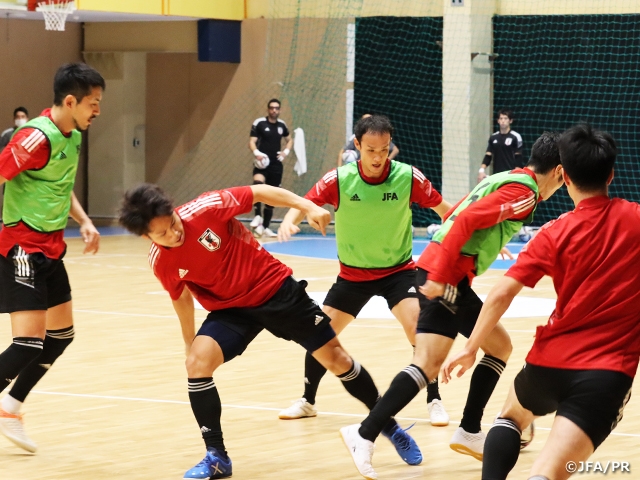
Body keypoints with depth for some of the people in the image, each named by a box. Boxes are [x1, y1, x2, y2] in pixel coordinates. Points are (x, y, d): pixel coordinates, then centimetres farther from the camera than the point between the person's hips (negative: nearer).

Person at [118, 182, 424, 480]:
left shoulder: (205, 208, -26)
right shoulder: (161, 263, -15)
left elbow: (259, 192, -14)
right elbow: (181, 297, 6)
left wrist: (307, 207, -22)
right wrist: (190, 343, 16)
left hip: (276, 288, -1)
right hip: (231, 309, 2)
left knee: (336, 359, 3)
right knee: (197, 363, -23)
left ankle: (386, 423, 25)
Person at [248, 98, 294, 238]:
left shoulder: (282, 125, 9)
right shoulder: (259, 123, -5)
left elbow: (289, 140, 25)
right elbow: (252, 141, -9)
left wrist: (286, 151, 5)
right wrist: (256, 153, -28)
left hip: (276, 165, 5)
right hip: (262, 163, -5)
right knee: (258, 185, -35)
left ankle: (265, 227, 16)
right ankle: (258, 216, -32)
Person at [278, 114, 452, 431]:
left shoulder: (408, 177, -16)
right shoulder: (339, 179, -15)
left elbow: (443, 209, -5)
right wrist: (289, 221, -36)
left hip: (398, 270, -2)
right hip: (353, 273, 2)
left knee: (417, 326, -23)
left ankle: (434, 402, -8)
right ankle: (307, 402, 26)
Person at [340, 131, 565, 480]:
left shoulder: (509, 180, 20)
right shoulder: (523, 192, -9)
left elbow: (455, 215, 26)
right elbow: (465, 220, -20)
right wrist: (439, 276, -23)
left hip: (448, 274, 10)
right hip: (448, 275, -10)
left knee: (500, 346, 17)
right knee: (429, 364, -18)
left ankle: (469, 433, 16)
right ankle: (365, 435, -26)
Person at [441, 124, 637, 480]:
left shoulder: (555, 234, 0)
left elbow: (503, 293, -5)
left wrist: (471, 349, 1)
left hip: (551, 361, 2)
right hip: (608, 371, -2)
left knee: (513, 414, 35)